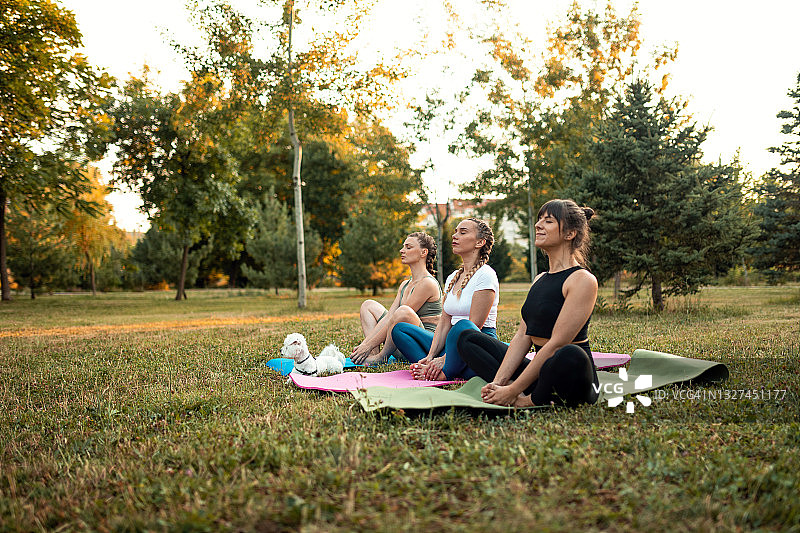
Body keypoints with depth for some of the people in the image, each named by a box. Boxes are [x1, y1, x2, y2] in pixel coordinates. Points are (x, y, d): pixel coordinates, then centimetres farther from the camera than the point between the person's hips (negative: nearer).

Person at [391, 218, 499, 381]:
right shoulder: (452, 278, 15)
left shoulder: (485, 275, -9)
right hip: (452, 345, 8)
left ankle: (445, 374, -17)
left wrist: (443, 360, -21)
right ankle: (432, 370, -19)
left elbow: (474, 326, -17)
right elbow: (444, 323, 9)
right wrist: (430, 357, -6)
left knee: (462, 327, -41)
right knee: (399, 329, 3)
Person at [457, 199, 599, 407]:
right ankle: (521, 395, -12)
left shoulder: (583, 280, -12)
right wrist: (498, 382, -4)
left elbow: (556, 344, -19)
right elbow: (523, 336, 8)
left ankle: (530, 401, -12)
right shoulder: (539, 279, 14)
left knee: (570, 355, -43)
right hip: (540, 370, 8)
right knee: (467, 338, 10)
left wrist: (512, 391, -20)